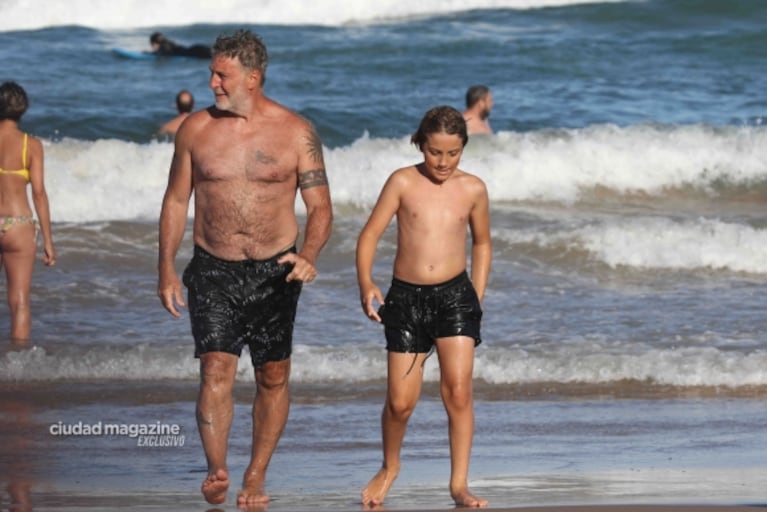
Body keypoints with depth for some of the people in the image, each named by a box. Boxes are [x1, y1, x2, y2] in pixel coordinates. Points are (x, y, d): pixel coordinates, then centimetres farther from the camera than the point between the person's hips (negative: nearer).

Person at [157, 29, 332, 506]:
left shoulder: (296, 132, -4)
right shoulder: (196, 129, 0)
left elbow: (320, 205, -3)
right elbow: (176, 201, 8)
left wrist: (309, 255, -21)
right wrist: (167, 269, 1)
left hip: (274, 272, 0)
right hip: (213, 270, 0)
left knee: (273, 378, 6)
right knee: (216, 372, -14)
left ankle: (256, 477, 18)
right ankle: (217, 471, -17)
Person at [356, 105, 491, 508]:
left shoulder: (472, 189, 3)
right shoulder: (403, 182, -3)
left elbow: (482, 243, 18)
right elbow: (369, 235, -4)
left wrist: (478, 294, 12)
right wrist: (366, 284, -17)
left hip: (455, 295, 1)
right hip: (406, 296, -1)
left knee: (458, 391, -11)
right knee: (400, 401, 1)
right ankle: (389, 467, 29)